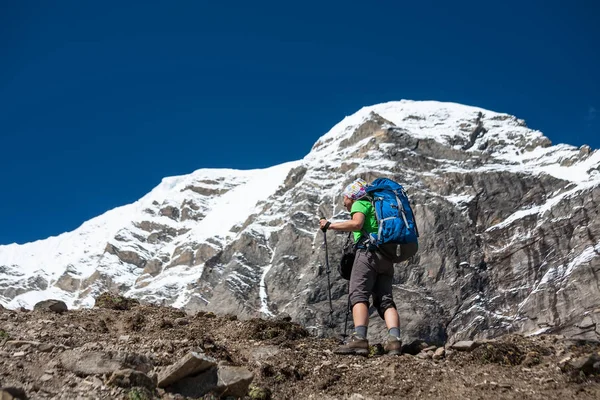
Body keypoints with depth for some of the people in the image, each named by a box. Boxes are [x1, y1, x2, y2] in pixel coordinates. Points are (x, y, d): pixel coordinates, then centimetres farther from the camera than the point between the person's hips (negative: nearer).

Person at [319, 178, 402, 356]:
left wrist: (330, 225, -7)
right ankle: (394, 339, -18)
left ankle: (359, 339, -31)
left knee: (359, 295, -16)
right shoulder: (377, 207, 33)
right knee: (385, 300, 0)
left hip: (369, 252, -8)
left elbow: (356, 223, -13)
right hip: (386, 258, 8)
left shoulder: (360, 204, 8)